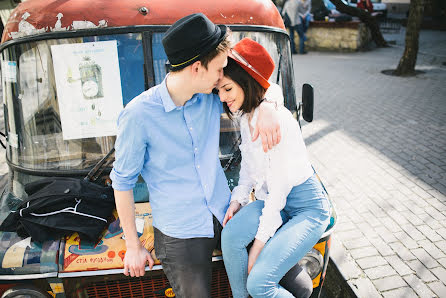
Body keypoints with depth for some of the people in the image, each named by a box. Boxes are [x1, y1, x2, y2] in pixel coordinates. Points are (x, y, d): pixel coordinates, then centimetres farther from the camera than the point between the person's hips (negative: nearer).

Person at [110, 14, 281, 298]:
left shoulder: (212, 97, -5)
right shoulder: (139, 115, -19)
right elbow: (122, 181, -8)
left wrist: (267, 108, -15)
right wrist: (133, 246, -3)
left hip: (226, 214, 5)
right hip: (180, 234, -4)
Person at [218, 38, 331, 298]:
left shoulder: (277, 120, -26)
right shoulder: (246, 118, 2)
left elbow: (278, 190, -24)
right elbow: (249, 168, 13)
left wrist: (258, 245, -18)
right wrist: (237, 201, -2)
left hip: (309, 209, -7)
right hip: (275, 202, 7)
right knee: (230, 235, -20)